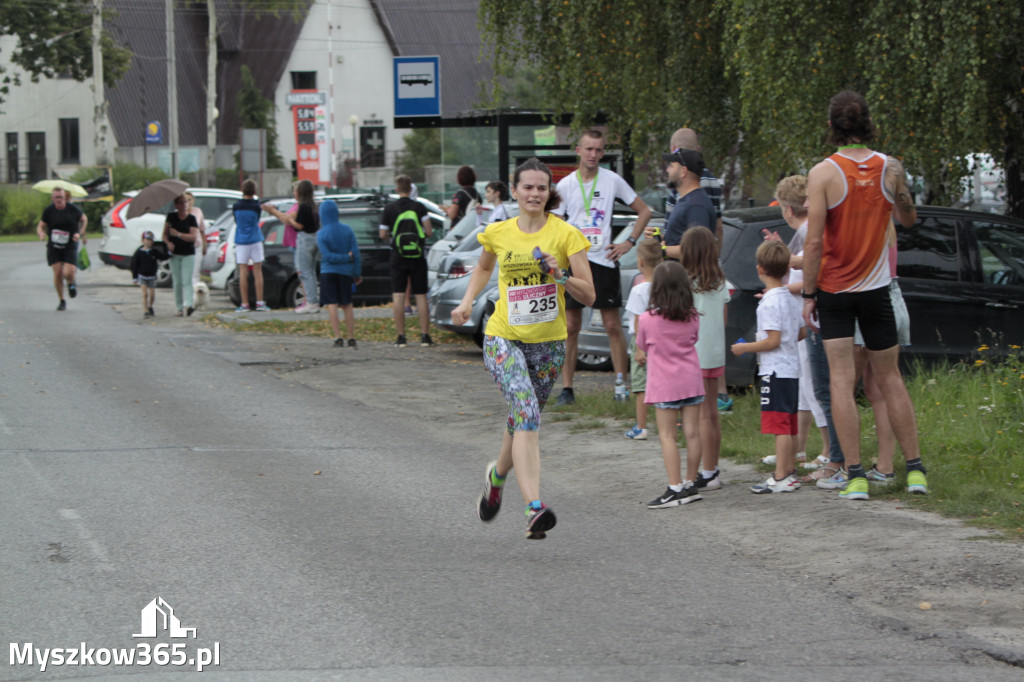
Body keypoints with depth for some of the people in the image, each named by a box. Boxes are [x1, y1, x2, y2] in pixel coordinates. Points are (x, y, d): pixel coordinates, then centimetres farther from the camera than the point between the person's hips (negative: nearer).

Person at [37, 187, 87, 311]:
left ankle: (71, 284, 24)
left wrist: (80, 233, -3)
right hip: (53, 247, 1)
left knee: (68, 273, -16)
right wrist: (41, 234, -19)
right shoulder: (48, 211, -3)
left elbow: (84, 219, 12)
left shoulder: (73, 209, -4)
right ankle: (61, 301, 9)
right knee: (57, 272, -9)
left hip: (70, 246, -1)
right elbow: (40, 226, 4)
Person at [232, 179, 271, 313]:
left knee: (243, 272, 2)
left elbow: (236, 221, 8)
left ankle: (244, 304, -1)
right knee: (258, 271, 5)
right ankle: (260, 303, 3)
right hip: (255, 240, 0)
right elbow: (257, 220, 6)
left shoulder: (236, 206, -5)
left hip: (241, 241, 0)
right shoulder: (257, 206, -7)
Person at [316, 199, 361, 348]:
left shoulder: (321, 234, -8)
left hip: (328, 272, -3)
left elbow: (327, 256, -15)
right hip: (345, 272, 3)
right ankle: (351, 338, 10)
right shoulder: (347, 230, 0)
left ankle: (338, 337, -12)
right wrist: (357, 273, 6)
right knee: (347, 305, 11)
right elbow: (356, 252, 0)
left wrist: (347, 257, -7)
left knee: (332, 304, -2)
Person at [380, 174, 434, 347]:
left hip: (398, 257, -1)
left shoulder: (389, 209, -2)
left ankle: (401, 336, -4)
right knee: (421, 295, 5)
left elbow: (383, 235, -1)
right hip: (418, 257, 1)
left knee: (398, 295, 1)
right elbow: (428, 232, -7)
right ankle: (425, 335, 2)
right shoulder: (419, 207, -2)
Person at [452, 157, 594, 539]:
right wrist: (467, 302, 12)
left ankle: (498, 474, 47)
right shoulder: (498, 233, 2)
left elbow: (588, 295, -6)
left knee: (524, 419, 14)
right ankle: (535, 507, -32)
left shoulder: (565, 234, -4)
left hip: (548, 342, 1)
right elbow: (484, 267, 26)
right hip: (503, 338, -1)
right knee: (527, 413, -22)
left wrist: (561, 276, -23)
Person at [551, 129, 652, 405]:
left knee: (613, 325, -1)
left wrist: (629, 243, 3)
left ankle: (621, 383, 8)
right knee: (571, 326, 1)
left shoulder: (612, 181, 2)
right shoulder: (565, 185, 3)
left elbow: (644, 211, 11)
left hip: (603, 261, 0)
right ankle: (567, 387, 6)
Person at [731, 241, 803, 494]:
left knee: (779, 426, -9)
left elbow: (773, 341, -20)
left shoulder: (770, 302, -16)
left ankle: (781, 478, -10)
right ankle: (790, 472, 18)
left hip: (775, 371, -9)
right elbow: (799, 335, 18)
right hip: (792, 369, 9)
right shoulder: (790, 300, 12)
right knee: (787, 426, 14)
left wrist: (745, 348, -9)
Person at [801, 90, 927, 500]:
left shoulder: (824, 173, -14)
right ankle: (915, 469, 13)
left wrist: (808, 294, -9)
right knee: (889, 379, 13)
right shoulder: (890, 168, -4)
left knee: (842, 380, -1)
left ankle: (855, 477, -6)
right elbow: (909, 219, 13)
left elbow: (814, 241, -17)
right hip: (877, 289, 3)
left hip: (834, 289, -3)